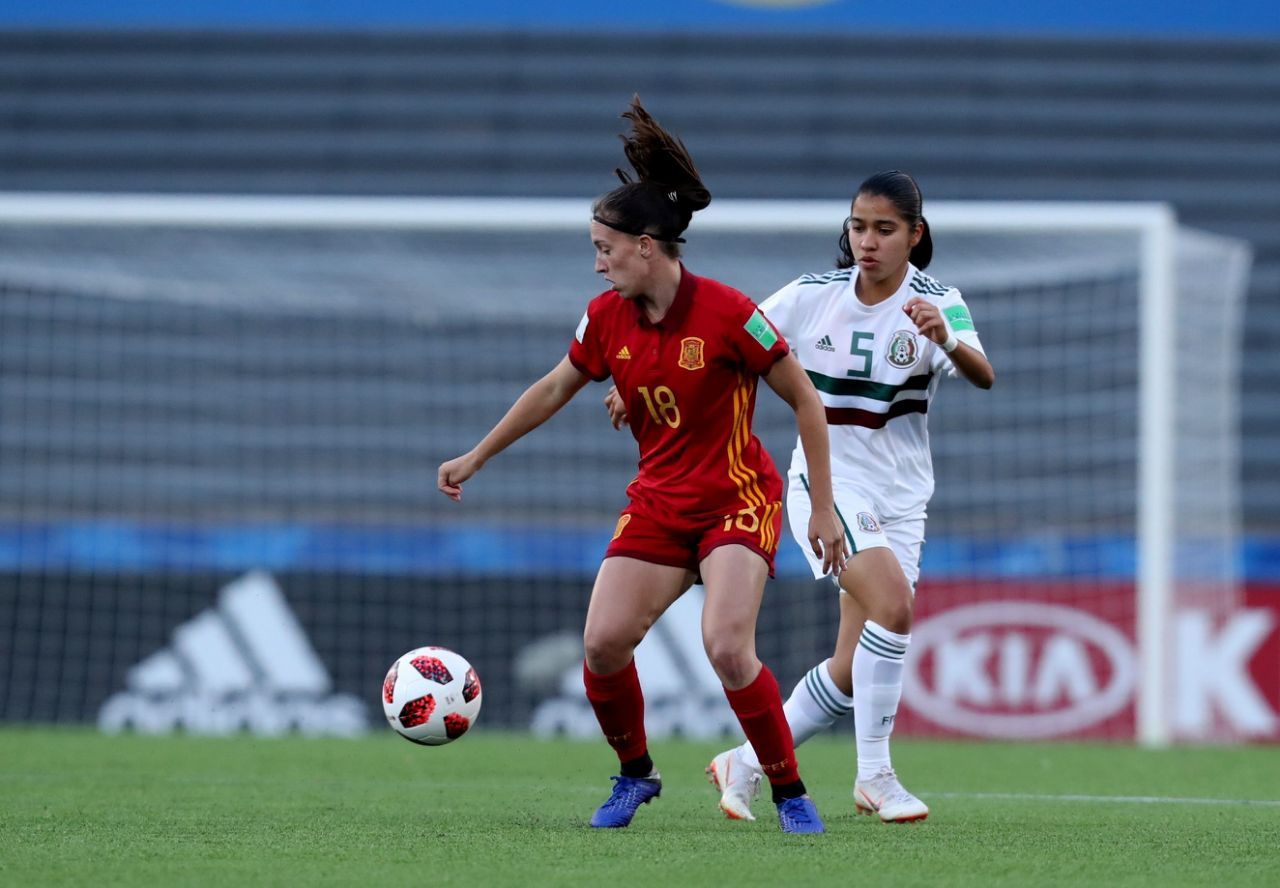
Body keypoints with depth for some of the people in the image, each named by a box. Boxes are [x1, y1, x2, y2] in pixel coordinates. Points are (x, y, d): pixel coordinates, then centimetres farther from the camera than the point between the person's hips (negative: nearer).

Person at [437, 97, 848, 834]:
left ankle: (791, 794, -6)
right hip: (658, 504, 5)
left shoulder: (725, 314, -19)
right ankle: (635, 774, 14)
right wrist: (476, 458, 20)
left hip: (737, 499, -5)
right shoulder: (608, 318, -2)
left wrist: (824, 509, -10)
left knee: (728, 647, -24)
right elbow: (553, 392, 15)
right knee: (603, 642, -11)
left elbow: (806, 401, -11)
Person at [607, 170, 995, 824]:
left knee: (852, 674, 1)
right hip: (827, 482, -2)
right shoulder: (815, 296, -3)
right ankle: (874, 776, -18)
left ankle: (744, 764, 22)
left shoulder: (936, 303, -7)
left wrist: (946, 341, -44)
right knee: (893, 603, -27)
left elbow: (982, 377, -24)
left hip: (901, 499, 2)